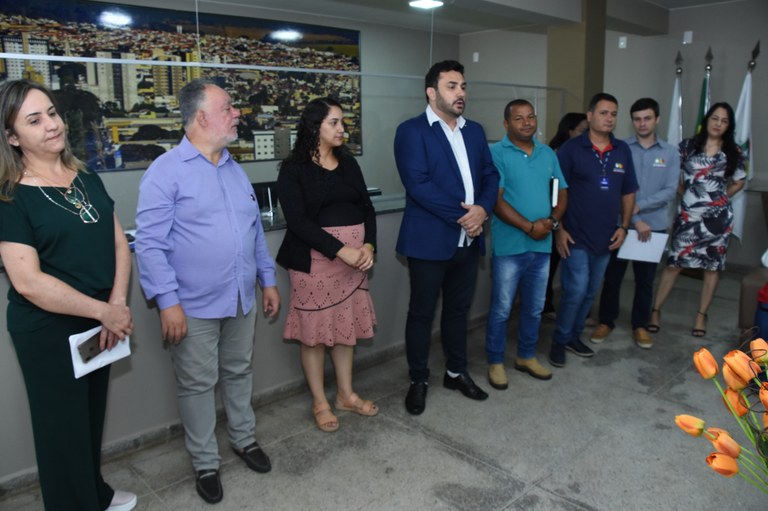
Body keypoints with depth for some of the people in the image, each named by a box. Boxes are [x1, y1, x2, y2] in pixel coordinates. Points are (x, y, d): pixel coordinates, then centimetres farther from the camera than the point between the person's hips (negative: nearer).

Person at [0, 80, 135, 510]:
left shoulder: (88, 180, 5)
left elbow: (120, 244, 2)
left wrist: (117, 306, -12)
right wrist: (105, 312, -18)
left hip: (98, 325, 6)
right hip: (49, 333, -6)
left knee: (93, 417, 22)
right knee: (64, 428, 11)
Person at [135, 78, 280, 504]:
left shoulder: (234, 169, 10)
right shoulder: (166, 172, -12)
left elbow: (255, 230, 15)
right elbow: (150, 243, -15)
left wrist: (268, 280, 14)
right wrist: (168, 302, -20)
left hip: (242, 301, 6)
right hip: (195, 308, -6)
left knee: (239, 373, 20)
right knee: (198, 385, 10)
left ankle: (244, 439, 41)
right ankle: (205, 464, 28)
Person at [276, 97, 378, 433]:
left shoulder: (348, 163, 10)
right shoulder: (294, 169, -6)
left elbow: (366, 207, 7)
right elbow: (297, 220, -15)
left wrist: (368, 245, -10)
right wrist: (340, 250, -21)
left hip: (355, 256, 5)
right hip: (315, 258, -5)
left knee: (347, 325, 13)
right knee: (315, 330, 4)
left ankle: (346, 394, 28)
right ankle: (319, 402, 20)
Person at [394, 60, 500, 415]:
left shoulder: (475, 131, 13)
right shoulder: (412, 131, -8)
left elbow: (490, 175, 10)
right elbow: (418, 185, -18)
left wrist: (482, 209, -10)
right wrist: (461, 216, -17)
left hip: (469, 240, 6)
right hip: (430, 240, -6)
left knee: (458, 310, 18)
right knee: (421, 313, 7)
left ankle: (457, 372, 34)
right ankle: (418, 380, 23)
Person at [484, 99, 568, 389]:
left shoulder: (548, 154, 11)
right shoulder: (496, 153, -8)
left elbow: (562, 193, 12)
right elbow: (496, 200, -15)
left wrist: (552, 220, -8)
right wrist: (529, 227, -18)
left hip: (542, 246, 6)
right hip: (509, 246, -5)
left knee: (534, 308, 16)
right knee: (501, 309, 4)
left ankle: (526, 357, 33)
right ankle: (495, 362, 19)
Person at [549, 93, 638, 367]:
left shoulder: (623, 151, 6)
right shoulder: (571, 148, -7)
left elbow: (628, 193, 12)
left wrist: (623, 226, 3)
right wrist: (558, 229, -11)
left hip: (606, 238, 5)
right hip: (576, 237, -5)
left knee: (590, 293, 13)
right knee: (575, 291, -7)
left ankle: (574, 336, 29)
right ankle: (560, 340, 11)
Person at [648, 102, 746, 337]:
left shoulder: (734, 152, 6)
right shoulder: (688, 145, 0)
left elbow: (739, 182, 16)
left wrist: (720, 196, 6)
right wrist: (687, 194, 1)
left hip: (719, 216, 2)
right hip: (688, 215, -2)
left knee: (713, 265, 7)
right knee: (674, 262, -2)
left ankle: (701, 315, 18)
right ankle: (656, 309, 7)